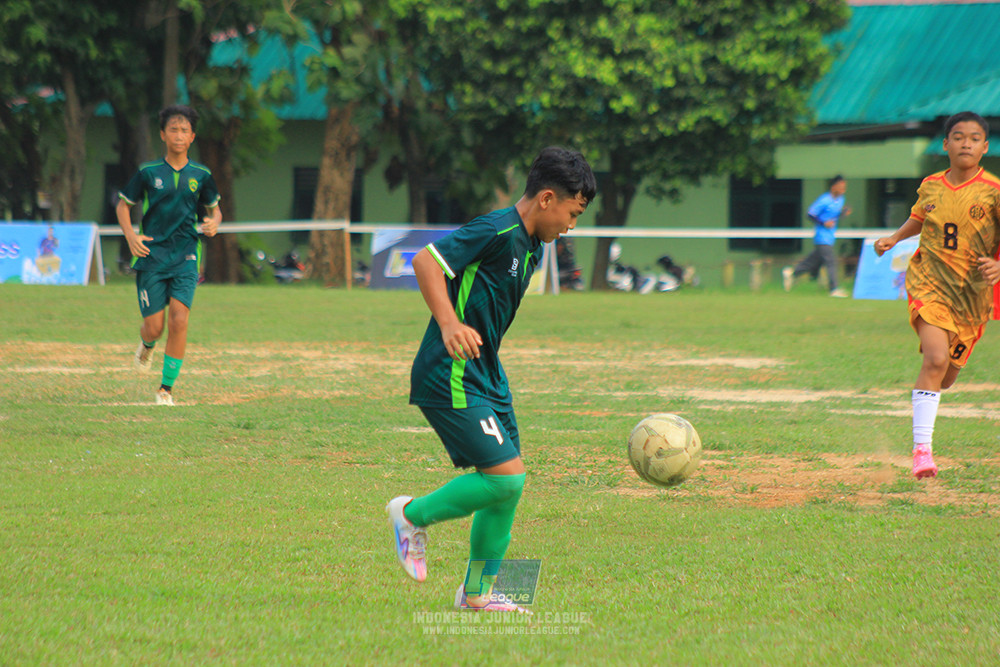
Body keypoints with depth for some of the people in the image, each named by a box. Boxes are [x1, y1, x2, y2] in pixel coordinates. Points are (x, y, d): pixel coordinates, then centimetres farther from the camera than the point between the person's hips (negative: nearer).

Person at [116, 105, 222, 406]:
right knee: (155, 327, -3)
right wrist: (131, 236, -8)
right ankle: (146, 344, 37)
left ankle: (167, 387, -7)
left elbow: (214, 208, 19)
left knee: (179, 320, -16)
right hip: (151, 256, -1)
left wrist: (214, 223, -5)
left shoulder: (201, 175, 4)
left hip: (185, 256, 1)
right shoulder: (148, 172, 0)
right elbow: (123, 205, 10)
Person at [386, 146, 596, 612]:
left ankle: (476, 592, 19)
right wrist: (449, 325, -30)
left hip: (485, 377, 10)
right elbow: (426, 261, -22)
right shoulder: (497, 231, -16)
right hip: (450, 380, -10)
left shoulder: (531, 247, 14)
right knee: (505, 477, -14)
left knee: (508, 486, 8)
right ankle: (414, 515, 7)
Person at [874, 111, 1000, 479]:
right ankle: (921, 448, -20)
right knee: (936, 359, -22)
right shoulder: (930, 186, 2)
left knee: (946, 376, 11)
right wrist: (894, 238, 12)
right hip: (929, 282, 0)